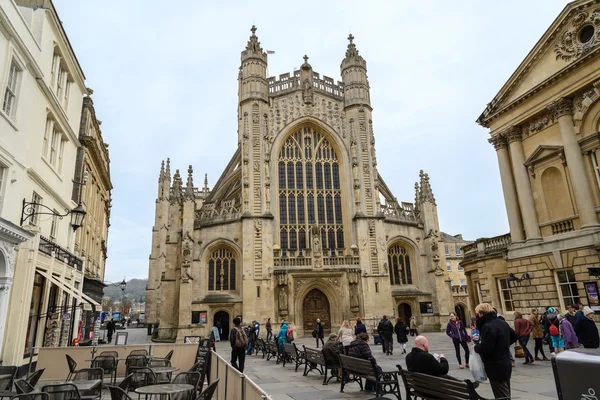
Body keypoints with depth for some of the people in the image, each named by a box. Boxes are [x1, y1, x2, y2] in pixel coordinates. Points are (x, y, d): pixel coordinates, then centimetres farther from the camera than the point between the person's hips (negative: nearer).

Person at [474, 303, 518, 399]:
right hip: (505, 364, 10)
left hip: (496, 368, -10)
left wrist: (476, 347, -9)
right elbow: (515, 336, 19)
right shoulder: (502, 322, 7)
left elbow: (485, 348, -28)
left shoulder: (488, 326, -24)